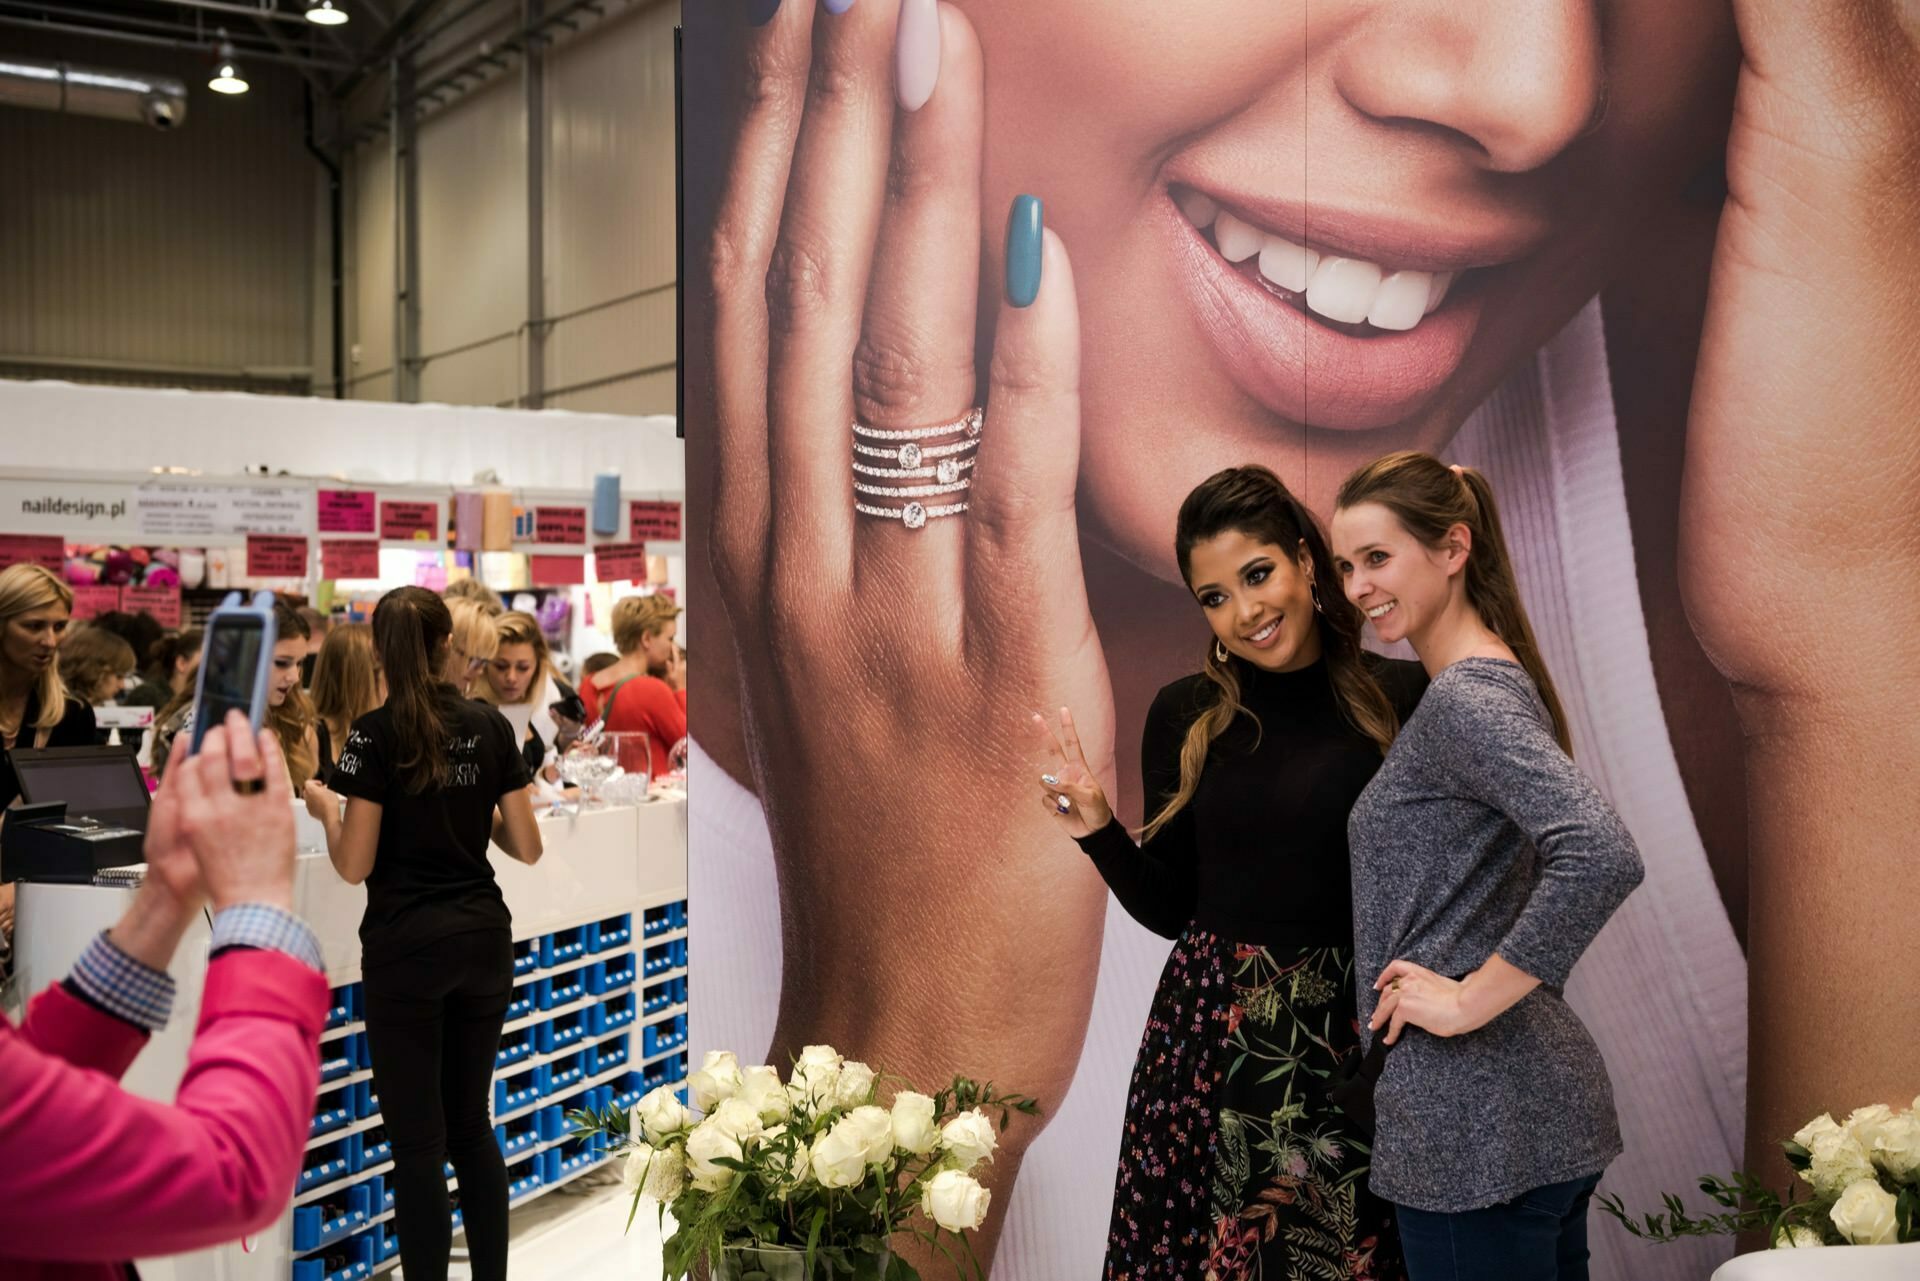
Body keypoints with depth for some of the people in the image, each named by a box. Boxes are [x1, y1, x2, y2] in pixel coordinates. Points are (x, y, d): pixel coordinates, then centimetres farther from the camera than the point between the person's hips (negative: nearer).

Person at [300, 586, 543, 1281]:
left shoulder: (376, 733, -10)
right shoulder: (490, 726, 3)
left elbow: (354, 865, -10)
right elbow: (527, 847, 4)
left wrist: (325, 807, 8)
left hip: (407, 948, -5)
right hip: (484, 939, 5)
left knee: (417, 1140, 4)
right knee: (472, 1124, 17)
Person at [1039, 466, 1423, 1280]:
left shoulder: (1400, 698, -4)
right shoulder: (1186, 718, 0)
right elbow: (1168, 908, 6)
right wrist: (1098, 831, -8)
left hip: (1353, 1035, -1)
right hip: (1212, 1032, 1)